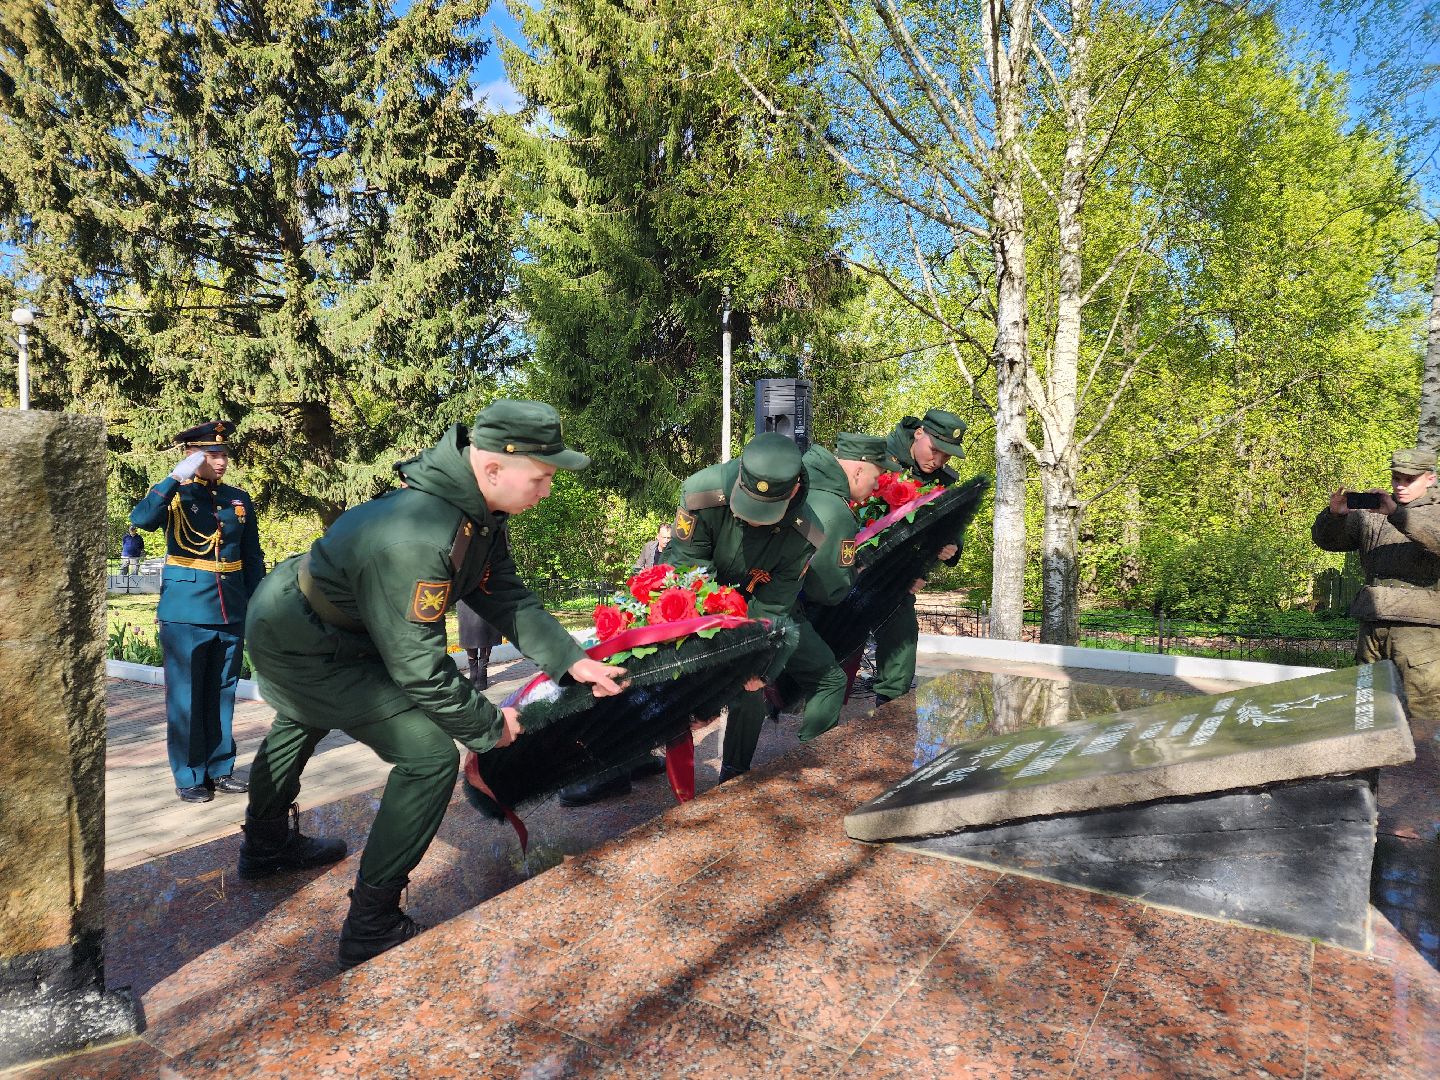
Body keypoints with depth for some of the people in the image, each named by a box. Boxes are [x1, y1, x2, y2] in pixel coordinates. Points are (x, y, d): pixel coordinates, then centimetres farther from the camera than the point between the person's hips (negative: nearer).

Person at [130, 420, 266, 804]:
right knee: (186, 697, 4)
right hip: (185, 614, -3)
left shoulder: (239, 500, 7)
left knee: (222, 694, 12)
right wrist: (177, 477, -28)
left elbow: (253, 559, 11)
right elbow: (140, 519, -25)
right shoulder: (175, 496, -3)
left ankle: (220, 768, 24)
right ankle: (190, 777, 16)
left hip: (232, 615, 4)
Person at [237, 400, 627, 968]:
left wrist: (571, 659, -12)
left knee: (301, 724, 34)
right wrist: (488, 725, -19)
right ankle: (371, 929, 0)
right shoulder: (414, 540, -38)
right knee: (431, 755, -14)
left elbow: (506, 596, -3)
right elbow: (417, 665, -32)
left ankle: (265, 847, 63)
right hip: (301, 652, -10)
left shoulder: (477, 510, -10)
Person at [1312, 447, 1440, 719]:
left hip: (1418, 625, -4)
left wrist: (1396, 514, -25)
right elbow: (1326, 540, 13)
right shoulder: (1370, 511, 15)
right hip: (1372, 624, 4)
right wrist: (1334, 514, -6)